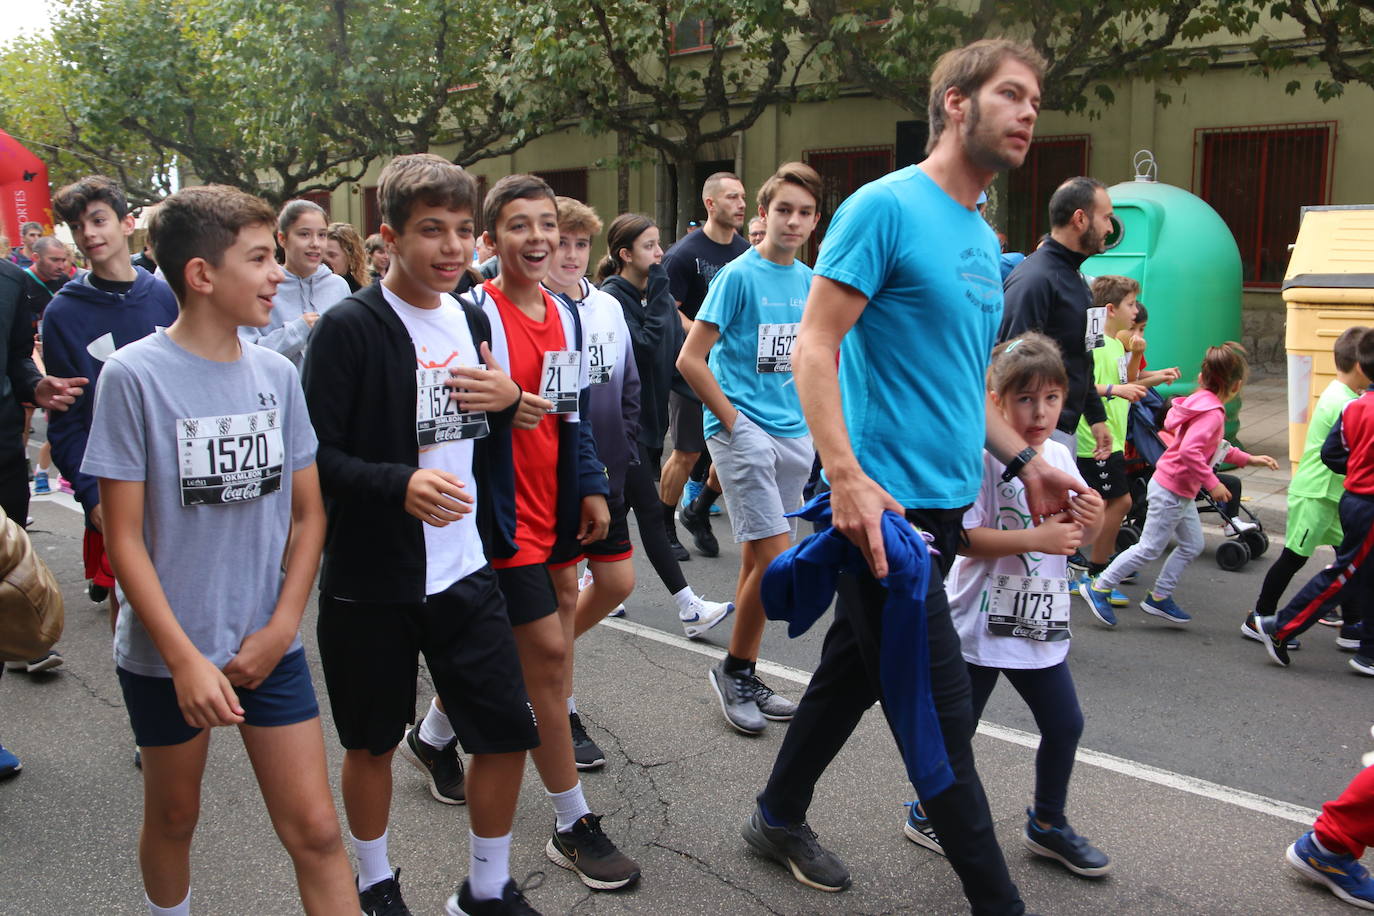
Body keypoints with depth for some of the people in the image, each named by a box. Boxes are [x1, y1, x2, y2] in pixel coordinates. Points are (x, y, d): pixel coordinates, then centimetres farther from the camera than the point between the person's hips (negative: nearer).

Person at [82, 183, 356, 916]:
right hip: (166, 655, -2)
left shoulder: (276, 375, 0)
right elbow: (123, 537, -11)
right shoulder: (134, 375, -12)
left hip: (269, 647, 3)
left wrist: (281, 628, -4)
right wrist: (185, 658, -15)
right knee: (173, 820, 18)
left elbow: (307, 512, 5)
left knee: (314, 829, 3)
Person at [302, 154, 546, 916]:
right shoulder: (348, 328, -12)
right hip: (370, 581, -5)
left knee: (507, 731, 6)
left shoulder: (472, 321, 8)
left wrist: (508, 399, -4)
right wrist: (399, 485, -30)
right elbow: (314, 454, -14)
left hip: (466, 569, 5)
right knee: (371, 742, 12)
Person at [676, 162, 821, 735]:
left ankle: (745, 677, 22)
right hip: (744, 431, -6)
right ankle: (734, 669, 8)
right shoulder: (740, 275, -9)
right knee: (774, 556, -11)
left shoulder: (809, 280, 10)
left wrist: (809, 418, 12)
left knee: (758, 558, 11)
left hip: (794, 435, 6)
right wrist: (733, 421, -11)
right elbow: (691, 359, -13)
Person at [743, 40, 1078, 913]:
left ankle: (780, 818, 37)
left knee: (855, 669, 19)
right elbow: (814, 347, -16)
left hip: (945, 502, 9)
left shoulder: (984, 238, 16)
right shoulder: (888, 206, -11)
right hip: (885, 502, -9)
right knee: (944, 708, -1)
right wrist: (848, 479, -24)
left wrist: (1025, 462, 15)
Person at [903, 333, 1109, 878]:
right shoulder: (980, 458, -16)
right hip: (982, 624, -6)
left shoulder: (1060, 457, 5)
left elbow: (1074, 541, 12)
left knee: (1065, 724, 12)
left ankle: (1047, 824, 33)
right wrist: (1038, 538, -28)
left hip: (1041, 625, 6)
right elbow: (966, 538, -22)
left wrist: (1092, 522, -10)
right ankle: (927, 814, 30)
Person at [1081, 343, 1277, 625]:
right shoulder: (1212, 413, -22)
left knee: (1192, 545, 15)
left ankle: (1159, 597, 23)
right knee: (1150, 548, -3)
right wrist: (1212, 484, -28)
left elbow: (1216, 447, 22)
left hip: (1180, 492, 10)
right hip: (1172, 490, -10)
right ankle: (1098, 588, 4)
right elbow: (1189, 451, -34)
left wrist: (1249, 459, 21)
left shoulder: (1202, 402, 8)